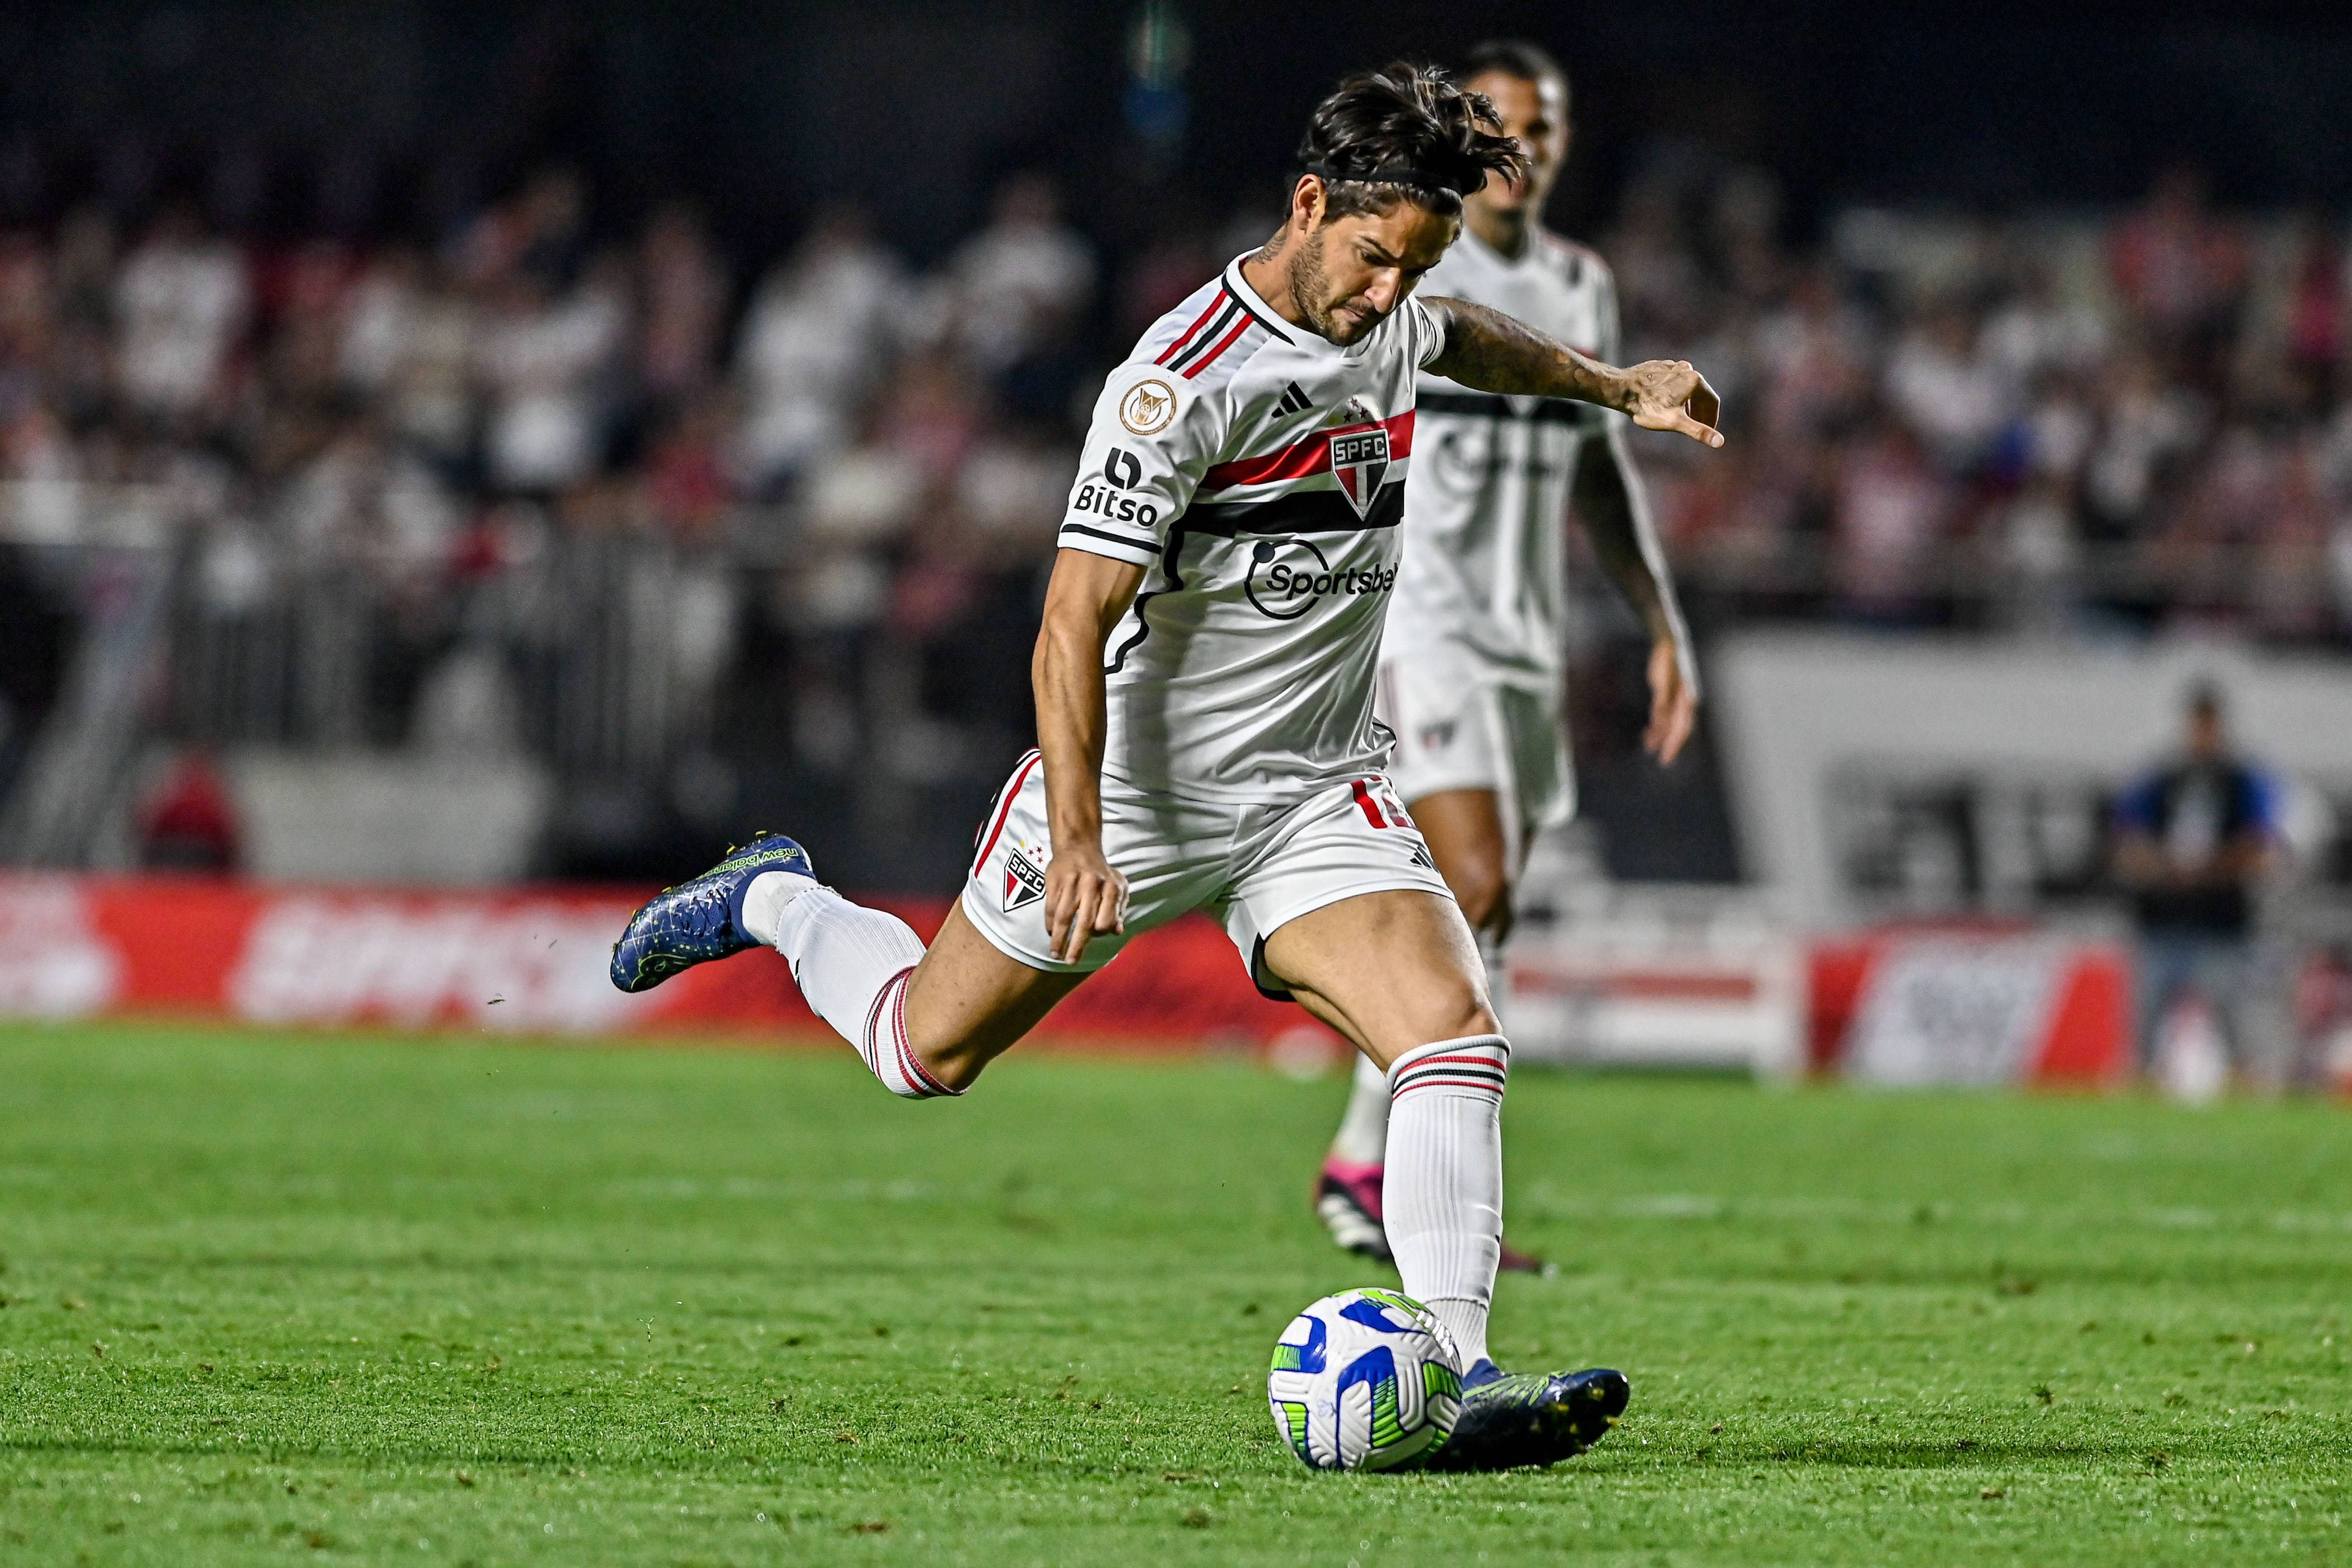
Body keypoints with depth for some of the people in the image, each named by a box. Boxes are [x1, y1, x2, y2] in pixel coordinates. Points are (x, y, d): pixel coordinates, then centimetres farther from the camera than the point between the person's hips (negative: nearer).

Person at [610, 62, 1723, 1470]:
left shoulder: (1388, 325, 0)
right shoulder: (1189, 379, -24)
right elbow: (1073, 626, -26)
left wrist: (1614, 386, 32)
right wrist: (1078, 837, -33)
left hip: (1317, 796, 5)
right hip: (1139, 784, -5)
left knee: (1455, 1034, -20)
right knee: (929, 1051, 13)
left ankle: (1455, 1373, -24)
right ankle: (777, 904, 44)